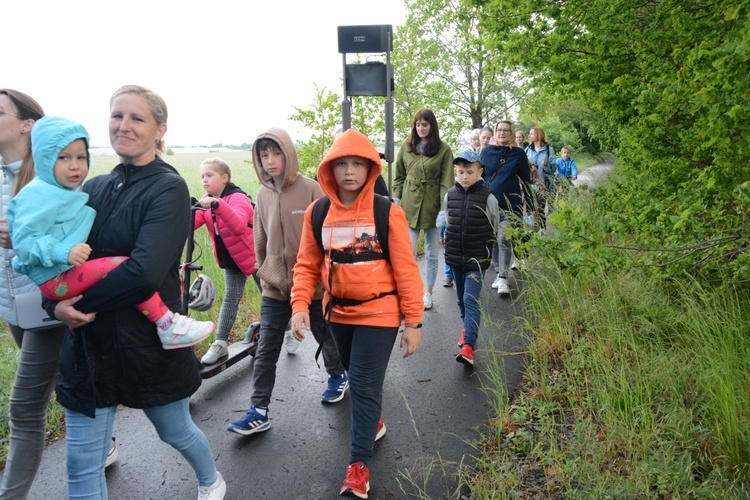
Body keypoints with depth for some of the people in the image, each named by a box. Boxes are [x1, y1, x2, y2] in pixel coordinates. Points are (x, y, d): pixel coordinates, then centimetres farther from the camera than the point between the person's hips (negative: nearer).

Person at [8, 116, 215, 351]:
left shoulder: (68, 193, 17)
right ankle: (168, 326, -22)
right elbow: (24, 240, -23)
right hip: (56, 279, -11)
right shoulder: (38, 194, -14)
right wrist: (64, 251, -36)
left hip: (69, 273, 11)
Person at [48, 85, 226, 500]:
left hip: (148, 342, -4)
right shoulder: (95, 189, 6)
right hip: (88, 343, 5)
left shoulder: (169, 189, -12)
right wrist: (57, 304, -15)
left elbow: (144, 272, -24)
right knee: (81, 464, 9)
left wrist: (81, 304, -15)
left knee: (175, 432, 19)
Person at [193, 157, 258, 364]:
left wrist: (218, 205, -56)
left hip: (253, 256, -6)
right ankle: (220, 344, 8)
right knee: (230, 299, 5)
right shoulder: (207, 201, 0)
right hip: (231, 259, 6)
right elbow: (191, 222, -13)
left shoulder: (238, 198, -24)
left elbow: (239, 226, -44)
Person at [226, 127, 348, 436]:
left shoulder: (310, 189, -12)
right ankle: (258, 412, 14)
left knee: (325, 337, 18)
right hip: (274, 286, 4)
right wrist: (261, 268, 13)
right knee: (265, 351, 4)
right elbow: (260, 237, 13)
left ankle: (337, 377, 44)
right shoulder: (264, 193, 2)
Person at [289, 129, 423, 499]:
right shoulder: (317, 213, -3)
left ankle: (358, 464, 13)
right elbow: (307, 266, 2)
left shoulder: (388, 213, -13)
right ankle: (375, 421, 49)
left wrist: (414, 322, -10)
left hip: (379, 314, -4)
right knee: (358, 380, 22)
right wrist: (300, 305, -12)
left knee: (365, 386, -2)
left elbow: (406, 270, -11)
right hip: (338, 313, 4)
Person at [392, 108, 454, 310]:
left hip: (432, 207, -1)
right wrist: (396, 200, 4)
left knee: (431, 254, 11)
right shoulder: (406, 146, 5)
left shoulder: (443, 150, -3)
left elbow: (446, 181, -6)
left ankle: (428, 293, 27)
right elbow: (399, 176, 11)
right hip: (409, 205, 1)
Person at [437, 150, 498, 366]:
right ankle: (468, 327, 39)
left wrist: (483, 245, 6)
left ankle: (468, 345, -15)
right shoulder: (450, 195, 0)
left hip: (477, 258, -4)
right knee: (461, 298, 17)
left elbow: (494, 227, 3)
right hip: (454, 256, 4)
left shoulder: (487, 198, -9)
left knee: (471, 299, -11)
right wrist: (452, 239, 9)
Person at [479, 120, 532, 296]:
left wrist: (530, 205, 2)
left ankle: (503, 278, -10)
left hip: (510, 205, -3)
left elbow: (526, 180, 5)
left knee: (503, 239, -13)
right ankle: (499, 272, 22)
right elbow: (479, 176, 11)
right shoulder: (486, 152, 6)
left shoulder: (518, 154, 2)